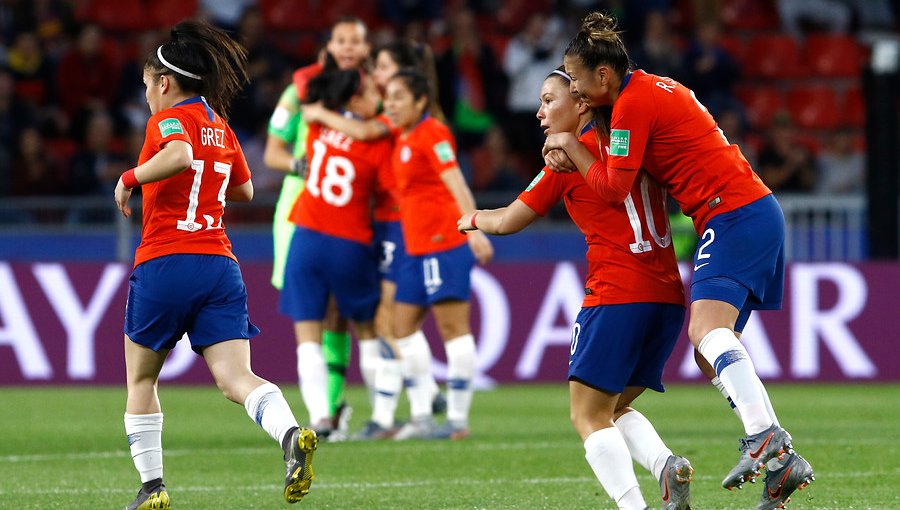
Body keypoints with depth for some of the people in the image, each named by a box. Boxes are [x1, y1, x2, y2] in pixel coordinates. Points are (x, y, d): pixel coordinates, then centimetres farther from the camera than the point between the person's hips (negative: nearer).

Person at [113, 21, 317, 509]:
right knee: (235, 377, -8)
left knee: (141, 378, 14)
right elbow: (244, 190, 31)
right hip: (220, 266, 5)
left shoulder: (168, 119, -4)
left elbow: (179, 155, -27)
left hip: (164, 264, -5)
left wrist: (131, 177, -13)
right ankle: (291, 435, -37)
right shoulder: (221, 129, 17)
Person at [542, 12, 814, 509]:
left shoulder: (632, 103, -12)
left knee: (707, 329, -26)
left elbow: (614, 188, -10)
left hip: (734, 216, -10)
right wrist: (573, 157, 14)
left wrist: (571, 147, 4)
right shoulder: (651, 87, 17)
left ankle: (766, 436, -42)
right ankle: (783, 463, 5)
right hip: (754, 212, 10)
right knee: (713, 354, 9)